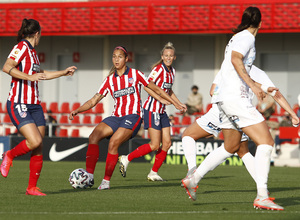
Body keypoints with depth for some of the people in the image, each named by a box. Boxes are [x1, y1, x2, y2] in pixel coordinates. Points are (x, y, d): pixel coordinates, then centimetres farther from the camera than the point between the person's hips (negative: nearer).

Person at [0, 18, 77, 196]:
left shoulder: (32, 51, 18)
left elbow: (40, 74, 35)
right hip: (19, 104, -9)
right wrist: (29, 77, -29)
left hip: (34, 105, 9)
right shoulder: (22, 47, -8)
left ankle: (32, 188, 7)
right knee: (35, 141, -21)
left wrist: (64, 72, 42)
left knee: (39, 148, 1)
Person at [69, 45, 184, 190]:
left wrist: (175, 103, 12)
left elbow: (157, 90, 11)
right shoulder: (110, 80, 12)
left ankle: (106, 181, -20)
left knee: (113, 142, -27)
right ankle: (89, 176, -24)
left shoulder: (135, 74, 3)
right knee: (93, 136, -20)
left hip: (133, 116, -4)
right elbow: (93, 101, 10)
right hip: (116, 117, 4)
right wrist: (77, 110, -5)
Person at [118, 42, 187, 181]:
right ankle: (126, 159, 3)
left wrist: (179, 103, 25)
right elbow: (147, 86, -24)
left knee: (167, 143, 2)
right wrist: (160, 99, -29)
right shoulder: (158, 69, -14)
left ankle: (153, 173, 11)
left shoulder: (172, 71, 12)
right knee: (155, 145, -10)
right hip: (152, 109, -8)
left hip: (162, 112, 8)